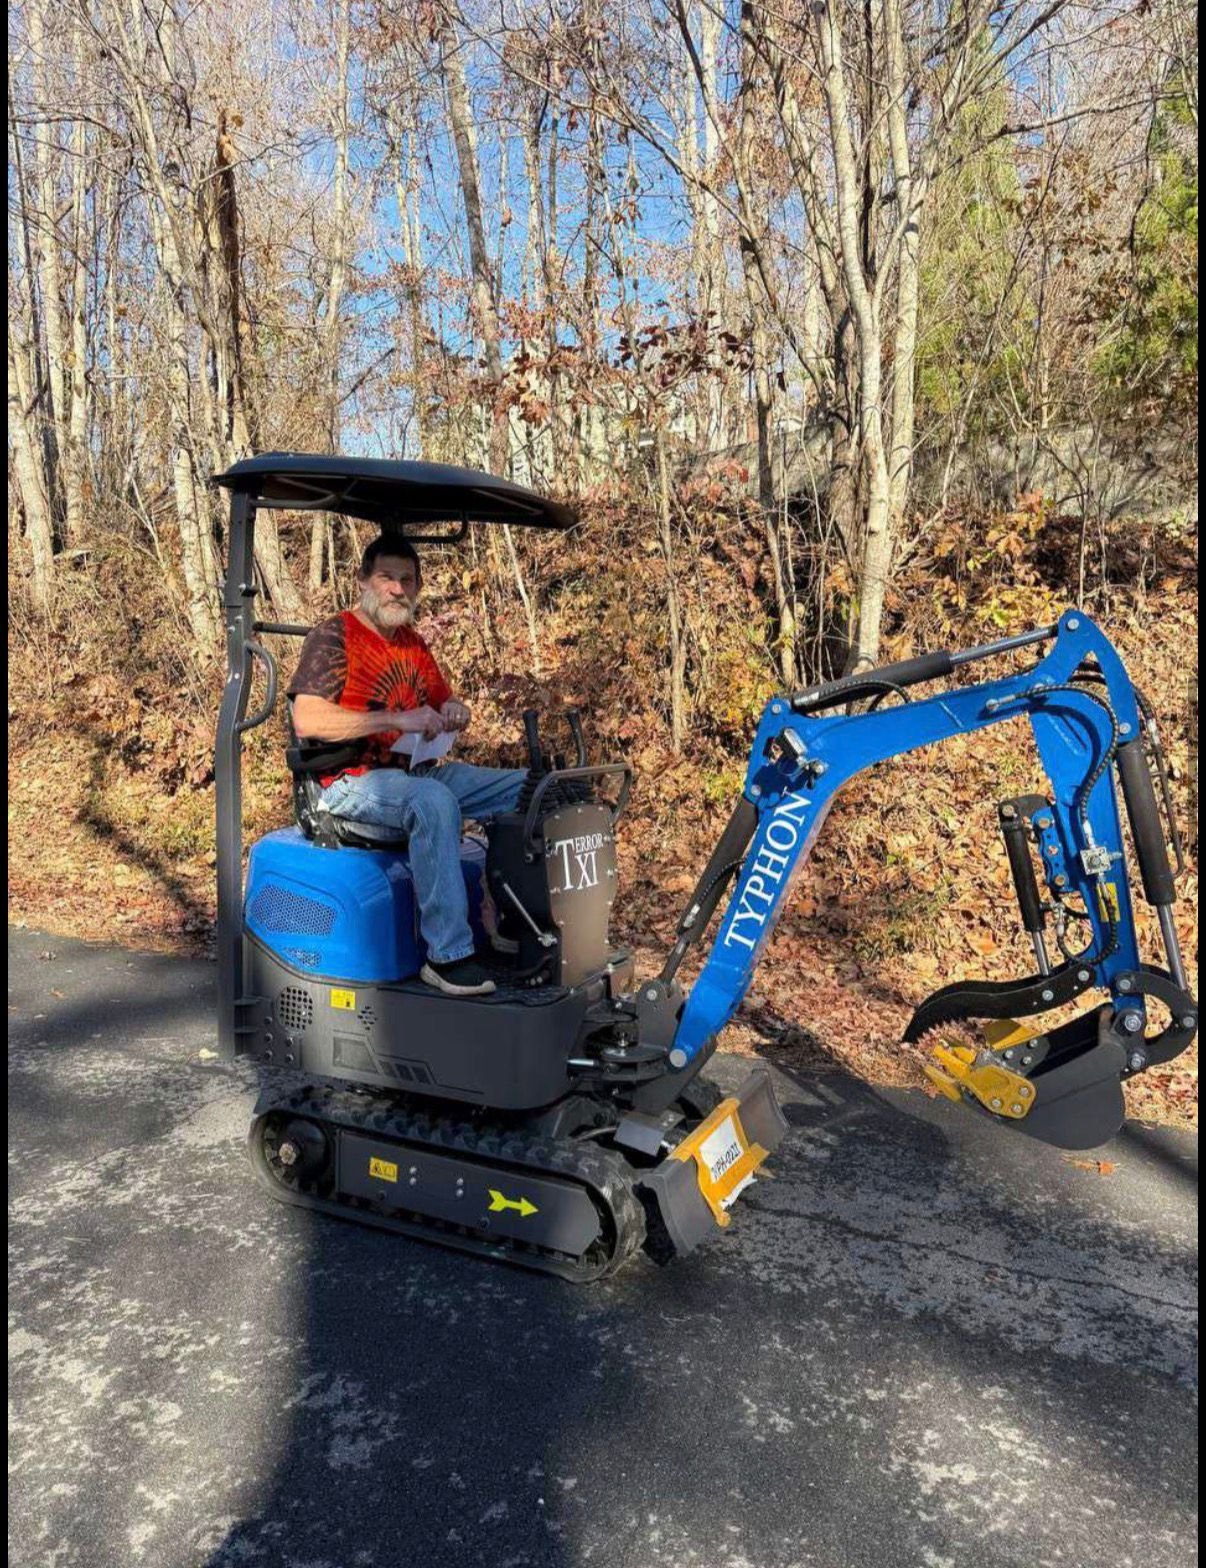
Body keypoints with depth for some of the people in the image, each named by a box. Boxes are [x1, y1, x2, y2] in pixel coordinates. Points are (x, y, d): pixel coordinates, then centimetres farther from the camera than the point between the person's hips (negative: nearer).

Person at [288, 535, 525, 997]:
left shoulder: (413, 643, 18)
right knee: (434, 801, -38)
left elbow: (443, 710, 28)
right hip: (354, 781, -8)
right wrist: (397, 719, -24)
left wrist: (454, 712, 1)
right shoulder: (332, 637, -5)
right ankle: (447, 955, -33)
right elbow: (307, 720, -19)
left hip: (417, 772, 8)